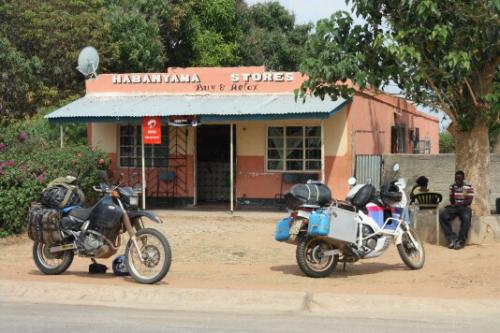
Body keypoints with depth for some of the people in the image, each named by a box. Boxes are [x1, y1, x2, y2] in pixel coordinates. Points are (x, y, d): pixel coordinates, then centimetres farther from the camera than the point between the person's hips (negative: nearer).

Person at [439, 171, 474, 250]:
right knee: (442, 217, -27)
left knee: (466, 218, -39)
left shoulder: (469, 187, 0)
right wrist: (452, 192, -13)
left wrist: (457, 204, -16)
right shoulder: (452, 186, 9)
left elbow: (469, 201, -7)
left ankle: (461, 241, -31)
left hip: (465, 207, -3)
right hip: (454, 207, 3)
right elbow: (452, 201, 5)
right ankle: (452, 239, -29)